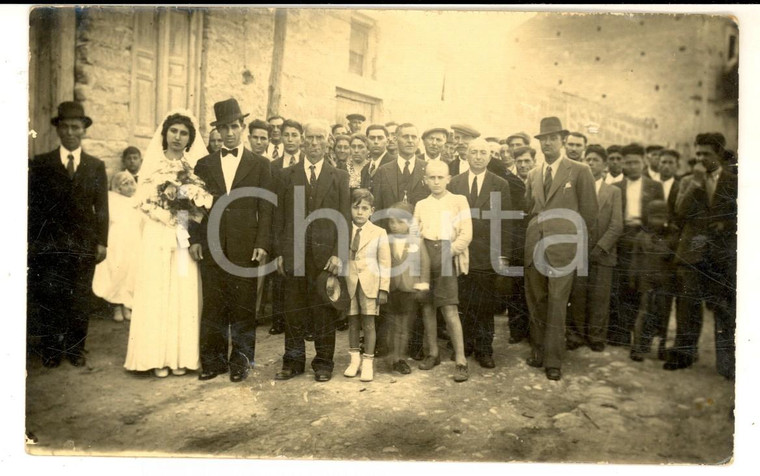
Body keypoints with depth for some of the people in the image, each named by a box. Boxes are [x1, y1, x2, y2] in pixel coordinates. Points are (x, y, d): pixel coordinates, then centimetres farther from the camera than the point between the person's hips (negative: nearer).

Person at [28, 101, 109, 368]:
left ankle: (76, 349, 17)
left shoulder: (96, 166, 8)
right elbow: (34, 206, 3)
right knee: (48, 299, 3)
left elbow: (102, 207, 5)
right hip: (49, 244, 0)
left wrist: (102, 242, 0)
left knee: (80, 300, 5)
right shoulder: (40, 164, 5)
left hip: (84, 245, 1)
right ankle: (51, 351, 17)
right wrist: (32, 242, -3)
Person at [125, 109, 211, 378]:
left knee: (184, 295, 1)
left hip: (186, 239, 1)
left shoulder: (197, 166, 8)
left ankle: (181, 356, 10)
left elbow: (205, 202, 6)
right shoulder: (153, 163, 7)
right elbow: (144, 201, 1)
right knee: (156, 295, 0)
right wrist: (169, 216, -13)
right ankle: (157, 357, 9)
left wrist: (190, 206, -13)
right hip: (157, 237, 0)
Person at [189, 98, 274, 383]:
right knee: (213, 307, 7)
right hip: (211, 247, 2)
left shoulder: (260, 164, 6)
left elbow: (266, 208, 1)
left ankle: (241, 361, 18)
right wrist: (194, 239, 0)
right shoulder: (204, 165, 12)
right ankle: (213, 361, 19)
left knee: (243, 308, 5)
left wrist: (263, 244, -7)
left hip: (246, 248, -2)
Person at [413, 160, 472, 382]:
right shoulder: (421, 205, 14)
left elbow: (466, 234, -3)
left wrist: (450, 252, -10)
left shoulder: (459, 201, 5)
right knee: (427, 307, 8)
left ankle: (461, 361, -1)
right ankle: (432, 353, 23)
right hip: (425, 258, 4)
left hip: (447, 258, -4)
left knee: (449, 310, -8)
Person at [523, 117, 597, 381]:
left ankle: (553, 360, 5)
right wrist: (532, 235, 10)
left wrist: (581, 242, 5)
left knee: (557, 303, -3)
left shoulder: (580, 171, 0)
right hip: (534, 246, 5)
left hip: (563, 247, -4)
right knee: (536, 301, 10)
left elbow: (589, 211, 2)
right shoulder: (533, 174, 15)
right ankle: (538, 351, 24)